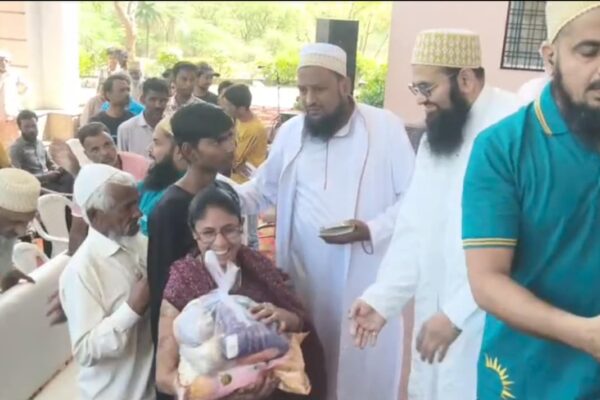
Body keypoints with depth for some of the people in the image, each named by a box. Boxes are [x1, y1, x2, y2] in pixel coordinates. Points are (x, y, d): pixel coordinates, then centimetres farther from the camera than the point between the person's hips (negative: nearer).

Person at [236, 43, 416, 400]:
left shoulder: (386, 127, -6)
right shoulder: (291, 132, 7)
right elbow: (263, 188, 16)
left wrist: (371, 230, -19)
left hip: (364, 278, -3)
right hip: (304, 276, 3)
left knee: (361, 369, 8)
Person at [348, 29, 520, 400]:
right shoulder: (435, 135, 11)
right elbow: (414, 227, 9)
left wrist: (457, 313, -22)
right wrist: (383, 298, 1)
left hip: (489, 322, -7)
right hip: (438, 312, 7)